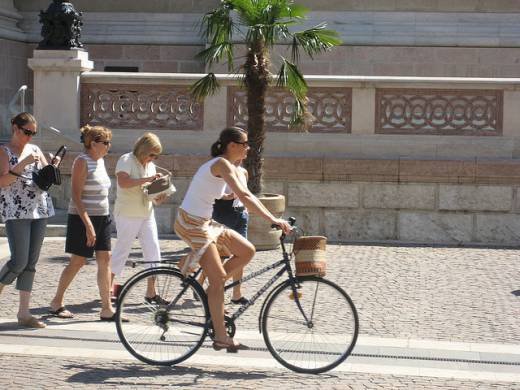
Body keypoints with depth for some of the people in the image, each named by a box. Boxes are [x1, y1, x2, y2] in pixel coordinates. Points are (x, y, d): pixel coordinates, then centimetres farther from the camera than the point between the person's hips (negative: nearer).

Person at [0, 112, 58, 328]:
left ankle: (24, 312, 8)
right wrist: (23, 164, -21)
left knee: (31, 263, 4)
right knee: (19, 261, -11)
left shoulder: (35, 150, 14)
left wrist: (53, 167, -4)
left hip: (40, 211, 5)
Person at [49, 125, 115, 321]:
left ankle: (107, 309, 1)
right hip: (83, 218, -8)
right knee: (78, 261, 0)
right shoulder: (82, 161, -13)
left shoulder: (100, 160, 12)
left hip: (102, 218, 8)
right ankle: (56, 302, 16)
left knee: (105, 260, 1)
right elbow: (76, 196, -18)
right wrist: (88, 225, -23)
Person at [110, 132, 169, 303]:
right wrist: (146, 179, -29)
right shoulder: (126, 160, -10)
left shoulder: (150, 165, 13)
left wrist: (158, 198, -3)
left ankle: (151, 292, 5)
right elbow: (123, 182, -28)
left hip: (147, 214, 7)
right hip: (127, 214, -7)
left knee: (153, 250, 1)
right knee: (122, 250, 0)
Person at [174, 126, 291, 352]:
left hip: (204, 223, 9)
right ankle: (221, 338, -3)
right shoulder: (222, 164, -18)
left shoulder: (228, 166, 12)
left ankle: (211, 290, 10)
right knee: (219, 278, -9)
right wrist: (273, 219, -33)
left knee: (247, 251, 3)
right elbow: (243, 196, -30)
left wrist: (273, 218, 5)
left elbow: (246, 196, 14)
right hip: (191, 224, -9)